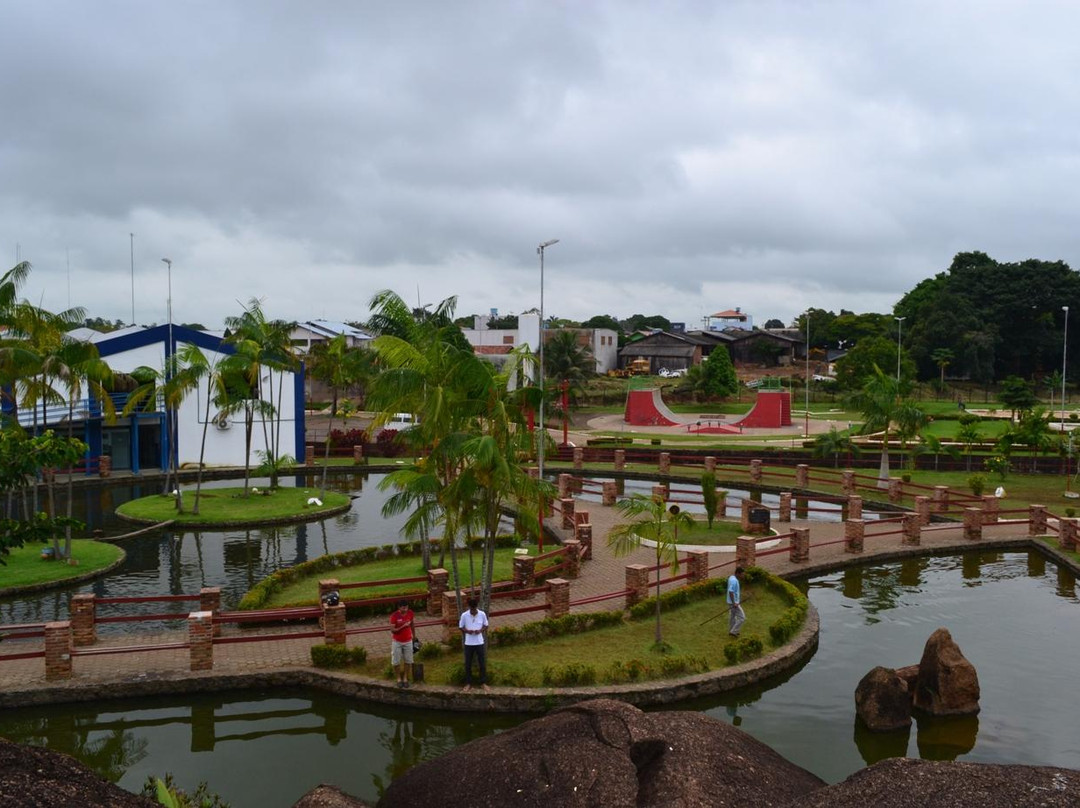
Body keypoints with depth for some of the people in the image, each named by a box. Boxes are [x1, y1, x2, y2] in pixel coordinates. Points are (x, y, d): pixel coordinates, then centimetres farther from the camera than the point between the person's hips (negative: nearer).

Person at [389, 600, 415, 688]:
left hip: (408, 641, 3)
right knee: (396, 661, 6)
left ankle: (405, 678, 26)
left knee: (408, 660, 10)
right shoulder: (394, 616, -22)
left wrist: (413, 635, 16)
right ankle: (399, 678, 26)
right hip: (397, 641, -3)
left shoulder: (410, 613, -10)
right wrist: (403, 626, -33)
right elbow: (392, 630, -22)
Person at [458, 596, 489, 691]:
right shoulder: (464, 615, -9)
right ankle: (468, 683, 21)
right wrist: (467, 631, -18)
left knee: (482, 663, 6)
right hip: (468, 643, 0)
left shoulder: (482, 614, -8)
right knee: (468, 664, 7)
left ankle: (483, 683, 20)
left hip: (479, 642, 0)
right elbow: (461, 627, 1)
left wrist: (480, 630, -15)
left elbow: (486, 625, 5)